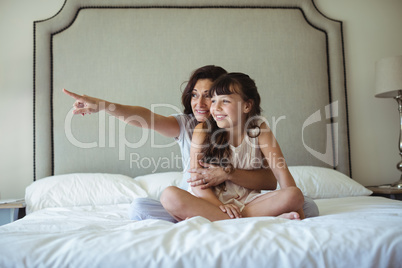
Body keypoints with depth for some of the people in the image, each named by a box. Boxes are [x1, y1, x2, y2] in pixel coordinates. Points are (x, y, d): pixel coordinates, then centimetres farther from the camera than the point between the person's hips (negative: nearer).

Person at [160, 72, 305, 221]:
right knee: (169, 195, -29)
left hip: (247, 201, 1)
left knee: (295, 195, -22)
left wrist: (295, 205, -20)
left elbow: (281, 170, -6)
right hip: (210, 201, 0)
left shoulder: (259, 130, -1)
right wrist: (219, 205, -23)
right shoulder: (203, 131, -4)